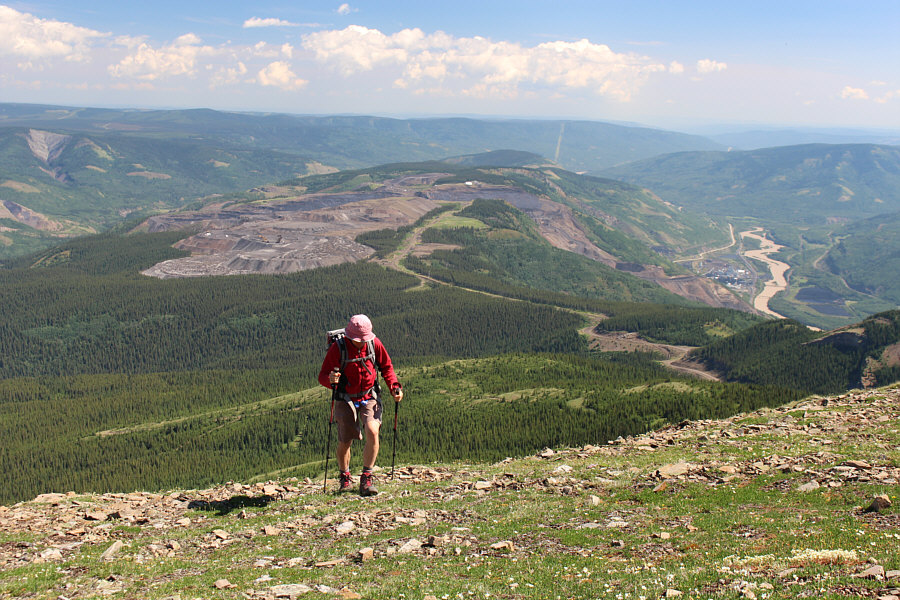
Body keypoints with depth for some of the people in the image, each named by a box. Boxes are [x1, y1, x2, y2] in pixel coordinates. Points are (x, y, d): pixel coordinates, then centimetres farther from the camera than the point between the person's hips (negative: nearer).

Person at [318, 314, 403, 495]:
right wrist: (331, 379, -36)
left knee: (372, 432, -22)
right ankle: (344, 478, 29)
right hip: (346, 399, -1)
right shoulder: (337, 348, -15)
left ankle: (366, 478, -9)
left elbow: (387, 367, 8)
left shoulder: (375, 343, -7)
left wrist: (395, 387, -6)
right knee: (345, 442, -1)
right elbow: (322, 376, -13)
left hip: (369, 398, 1)